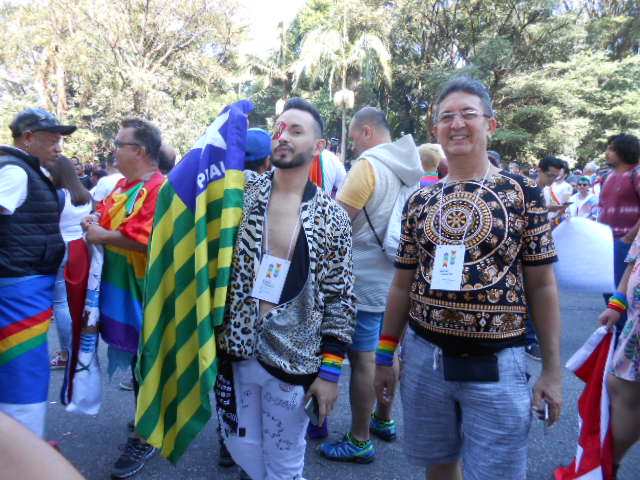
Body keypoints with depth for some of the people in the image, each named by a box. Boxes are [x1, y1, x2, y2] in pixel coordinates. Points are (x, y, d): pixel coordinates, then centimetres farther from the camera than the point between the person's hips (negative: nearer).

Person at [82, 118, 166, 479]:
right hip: (118, 290, 9)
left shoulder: (158, 189, -19)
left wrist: (101, 236, -15)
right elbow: (105, 218, 25)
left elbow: (142, 239, -28)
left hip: (141, 295, -9)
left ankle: (146, 436, 20)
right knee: (133, 359, 20)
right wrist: (94, 222, 4)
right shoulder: (124, 184, 12)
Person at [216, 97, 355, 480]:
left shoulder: (332, 218, -4)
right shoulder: (242, 189, 0)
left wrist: (331, 369, -4)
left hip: (293, 361, -2)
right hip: (235, 351, 2)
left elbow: (340, 299, -2)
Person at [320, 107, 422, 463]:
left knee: (362, 358, 0)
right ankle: (384, 420, 35)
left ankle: (360, 441, 12)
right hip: (399, 274, 9)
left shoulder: (368, 165, -17)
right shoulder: (408, 167, 9)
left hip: (366, 279, -9)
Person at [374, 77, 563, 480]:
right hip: (424, 358, 3)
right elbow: (403, 284, 9)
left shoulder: (523, 192, -4)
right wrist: (386, 355, 11)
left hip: (497, 366, -3)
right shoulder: (420, 201, 4)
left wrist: (553, 370, -3)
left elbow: (542, 285, -2)